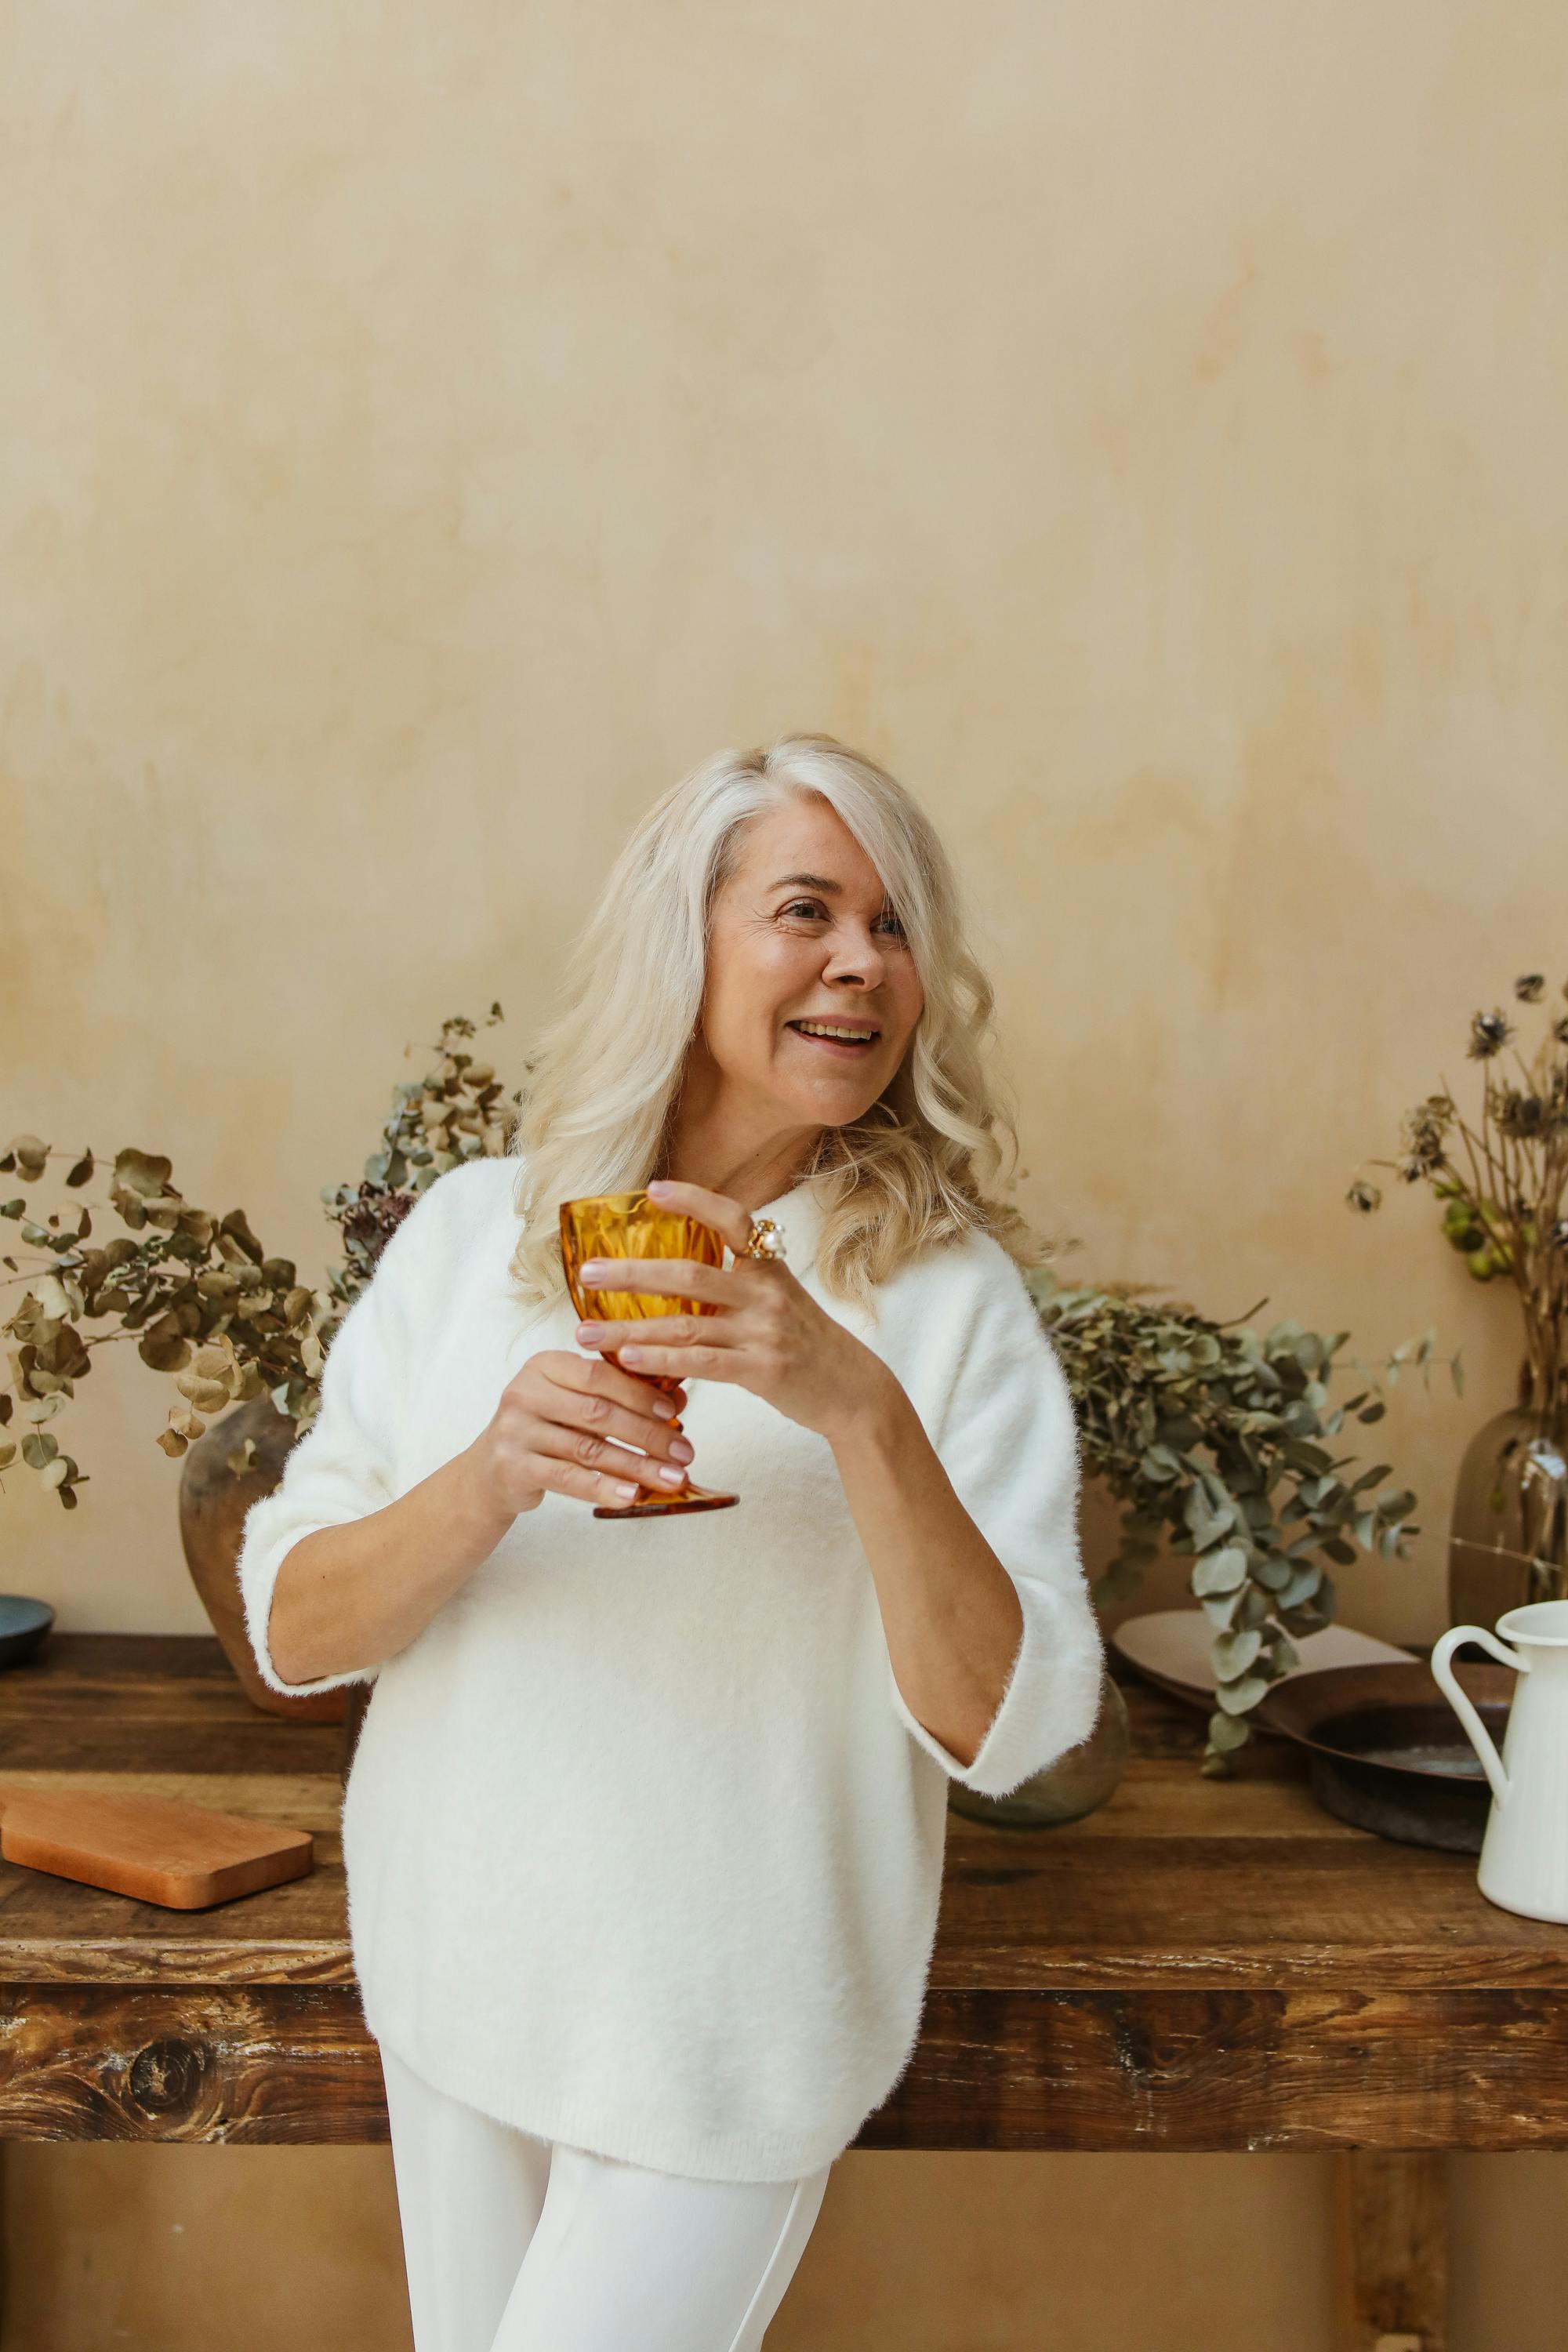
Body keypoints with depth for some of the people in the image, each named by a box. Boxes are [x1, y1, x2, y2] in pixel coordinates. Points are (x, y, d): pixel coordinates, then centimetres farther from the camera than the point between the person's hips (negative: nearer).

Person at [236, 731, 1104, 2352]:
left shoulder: (950, 1296, -12)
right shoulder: (475, 1230, -5)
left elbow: (1003, 1729, -17)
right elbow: (289, 1630, -7)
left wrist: (861, 1409, -31)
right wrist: (489, 1479, -26)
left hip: (729, 2038, -3)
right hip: (454, 1979, 3)